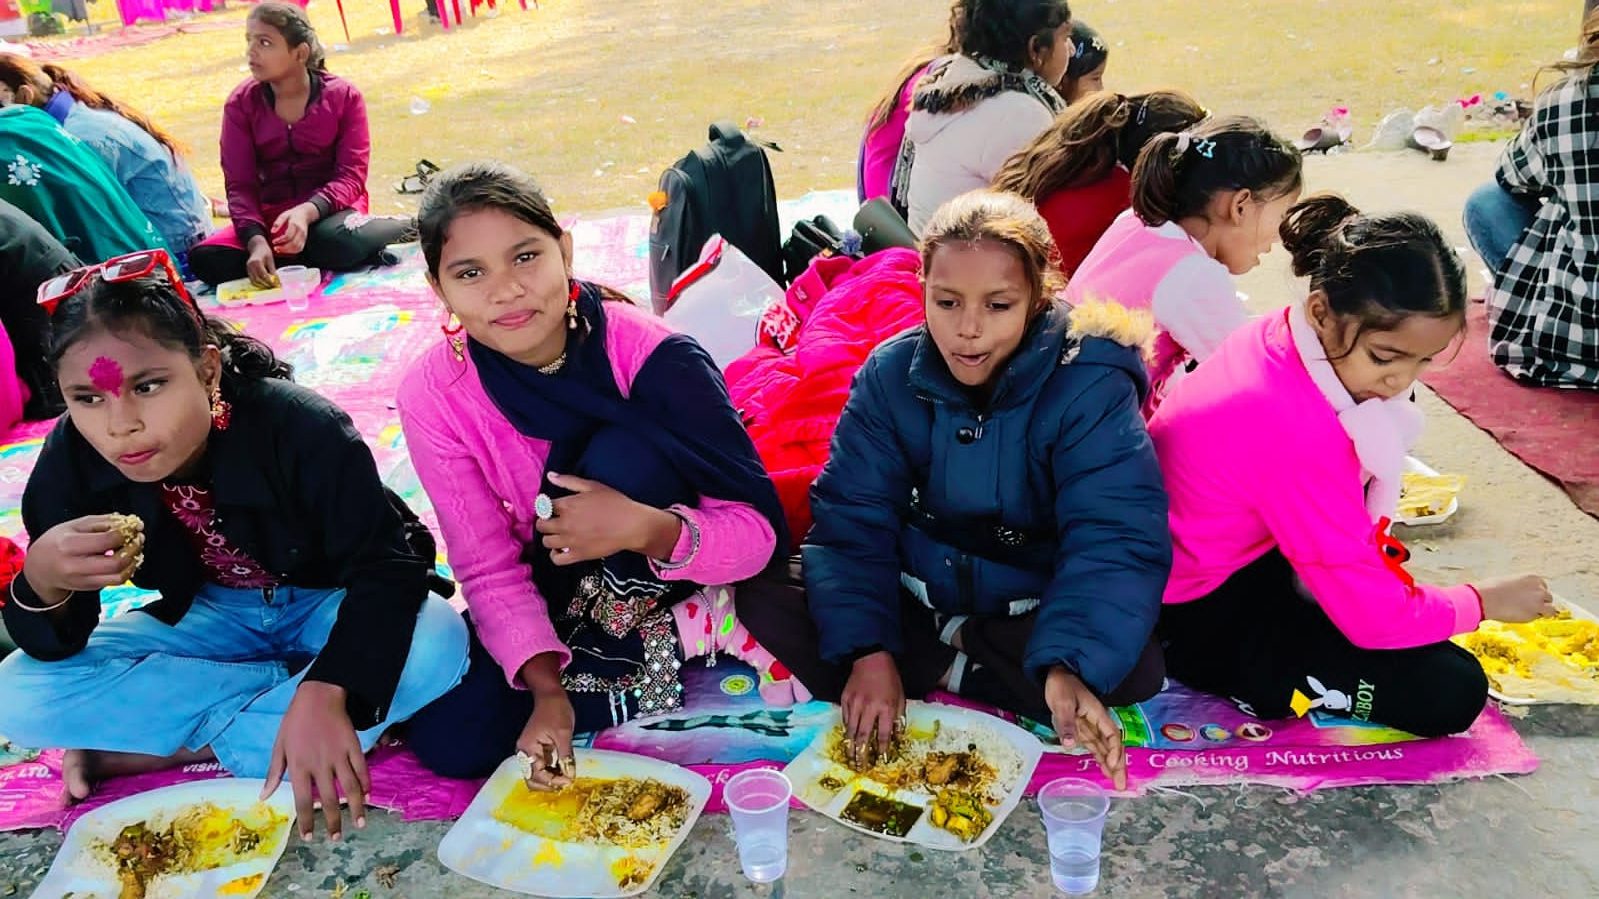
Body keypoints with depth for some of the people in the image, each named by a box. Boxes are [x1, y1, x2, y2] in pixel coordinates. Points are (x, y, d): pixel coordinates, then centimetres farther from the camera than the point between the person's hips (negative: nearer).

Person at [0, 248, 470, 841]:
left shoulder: (300, 427, -29)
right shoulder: (72, 458, -16)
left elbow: (385, 567, -31)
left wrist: (324, 691, -47)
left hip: (330, 607, -3)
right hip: (208, 618, 3)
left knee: (437, 642, -34)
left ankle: (156, 746, -21)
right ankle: (284, 689, -13)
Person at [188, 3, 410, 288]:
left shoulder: (343, 96, -4)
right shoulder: (241, 103, 0)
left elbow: (351, 176, -11)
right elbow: (240, 185, -6)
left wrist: (307, 211, -31)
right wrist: (256, 240, -27)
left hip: (329, 210, -4)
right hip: (271, 217, 4)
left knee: (338, 243, -41)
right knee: (204, 259, -24)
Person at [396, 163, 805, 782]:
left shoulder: (653, 356, -26)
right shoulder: (433, 395, -17)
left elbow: (760, 529, -25)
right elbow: (490, 568, -13)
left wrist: (647, 529, -44)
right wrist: (547, 688, -26)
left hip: (649, 581, -2)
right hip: (552, 600, 3)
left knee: (621, 455, -32)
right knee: (448, 742, -19)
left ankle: (664, 635, -7)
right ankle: (670, 649, -7)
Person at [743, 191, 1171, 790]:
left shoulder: (1091, 385, -19)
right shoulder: (890, 374, -10)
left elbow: (1115, 542, -27)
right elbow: (853, 520, -14)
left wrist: (1069, 666, -45)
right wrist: (868, 648, -29)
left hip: (1028, 616, -1)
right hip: (910, 599, 2)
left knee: (1134, 667, -31)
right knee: (762, 595, -19)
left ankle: (934, 667, -12)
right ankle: (961, 667, -18)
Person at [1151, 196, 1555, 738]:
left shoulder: (1282, 335, -8)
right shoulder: (1298, 432, -34)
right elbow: (1373, 618, -25)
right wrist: (1480, 602, -7)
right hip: (1196, 620, -9)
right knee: (1453, 691, -13)